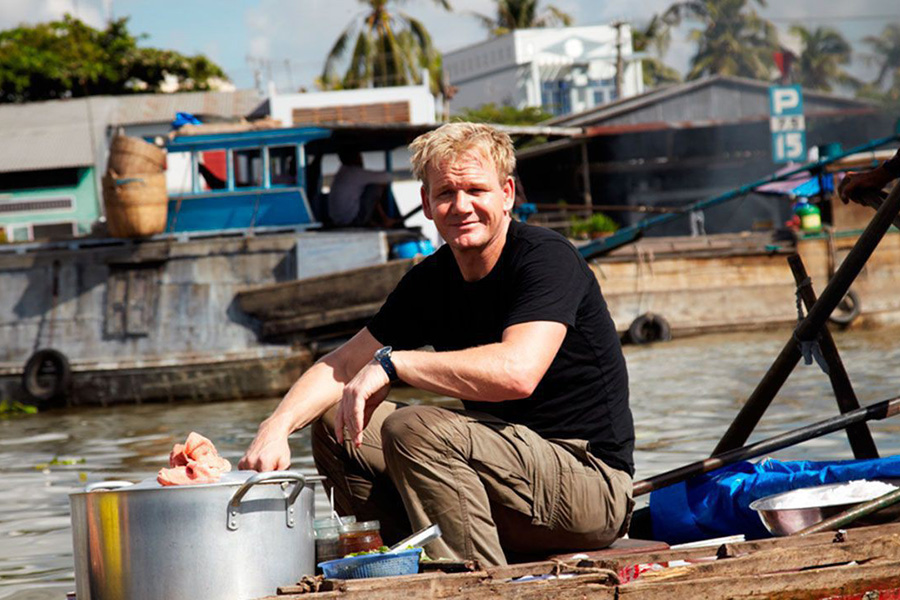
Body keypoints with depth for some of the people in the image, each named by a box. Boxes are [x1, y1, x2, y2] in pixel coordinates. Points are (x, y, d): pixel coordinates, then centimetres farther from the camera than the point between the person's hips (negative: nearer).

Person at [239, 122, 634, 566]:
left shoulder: (547, 259, -16)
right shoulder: (431, 281, 7)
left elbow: (517, 372, -32)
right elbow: (342, 367, 9)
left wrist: (391, 362, -24)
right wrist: (277, 426, -11)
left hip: (592, 485, -8)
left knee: (414, 429, -28)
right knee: (334, 422, 5)